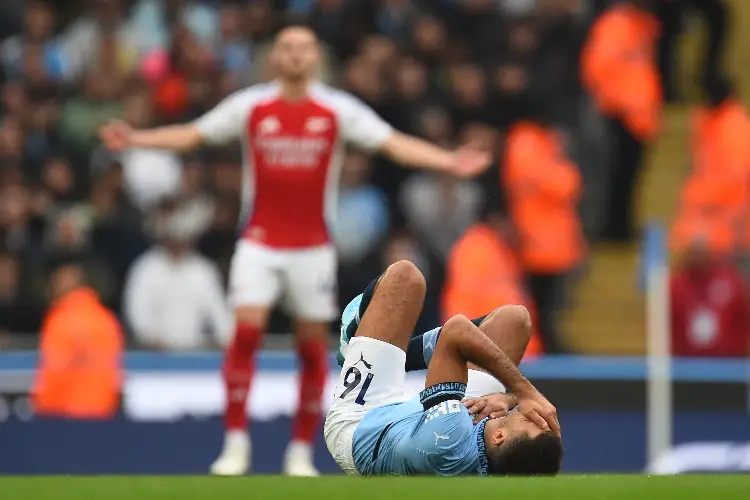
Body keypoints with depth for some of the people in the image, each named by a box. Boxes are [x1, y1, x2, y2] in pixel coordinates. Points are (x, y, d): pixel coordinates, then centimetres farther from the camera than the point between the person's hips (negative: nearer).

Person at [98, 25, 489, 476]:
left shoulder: (339, 110, -2)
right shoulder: (250, 106, 1)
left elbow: (394, 144, -6)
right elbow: (192, 135, 7)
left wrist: (449, 162, -18)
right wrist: (136, 139, -2)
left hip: (313, 248, 0)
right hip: (260, 242, 0)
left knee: (313, 345, 2)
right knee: (246, 330, -14)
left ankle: (302, 452, 12)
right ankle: (236, 443, -7)